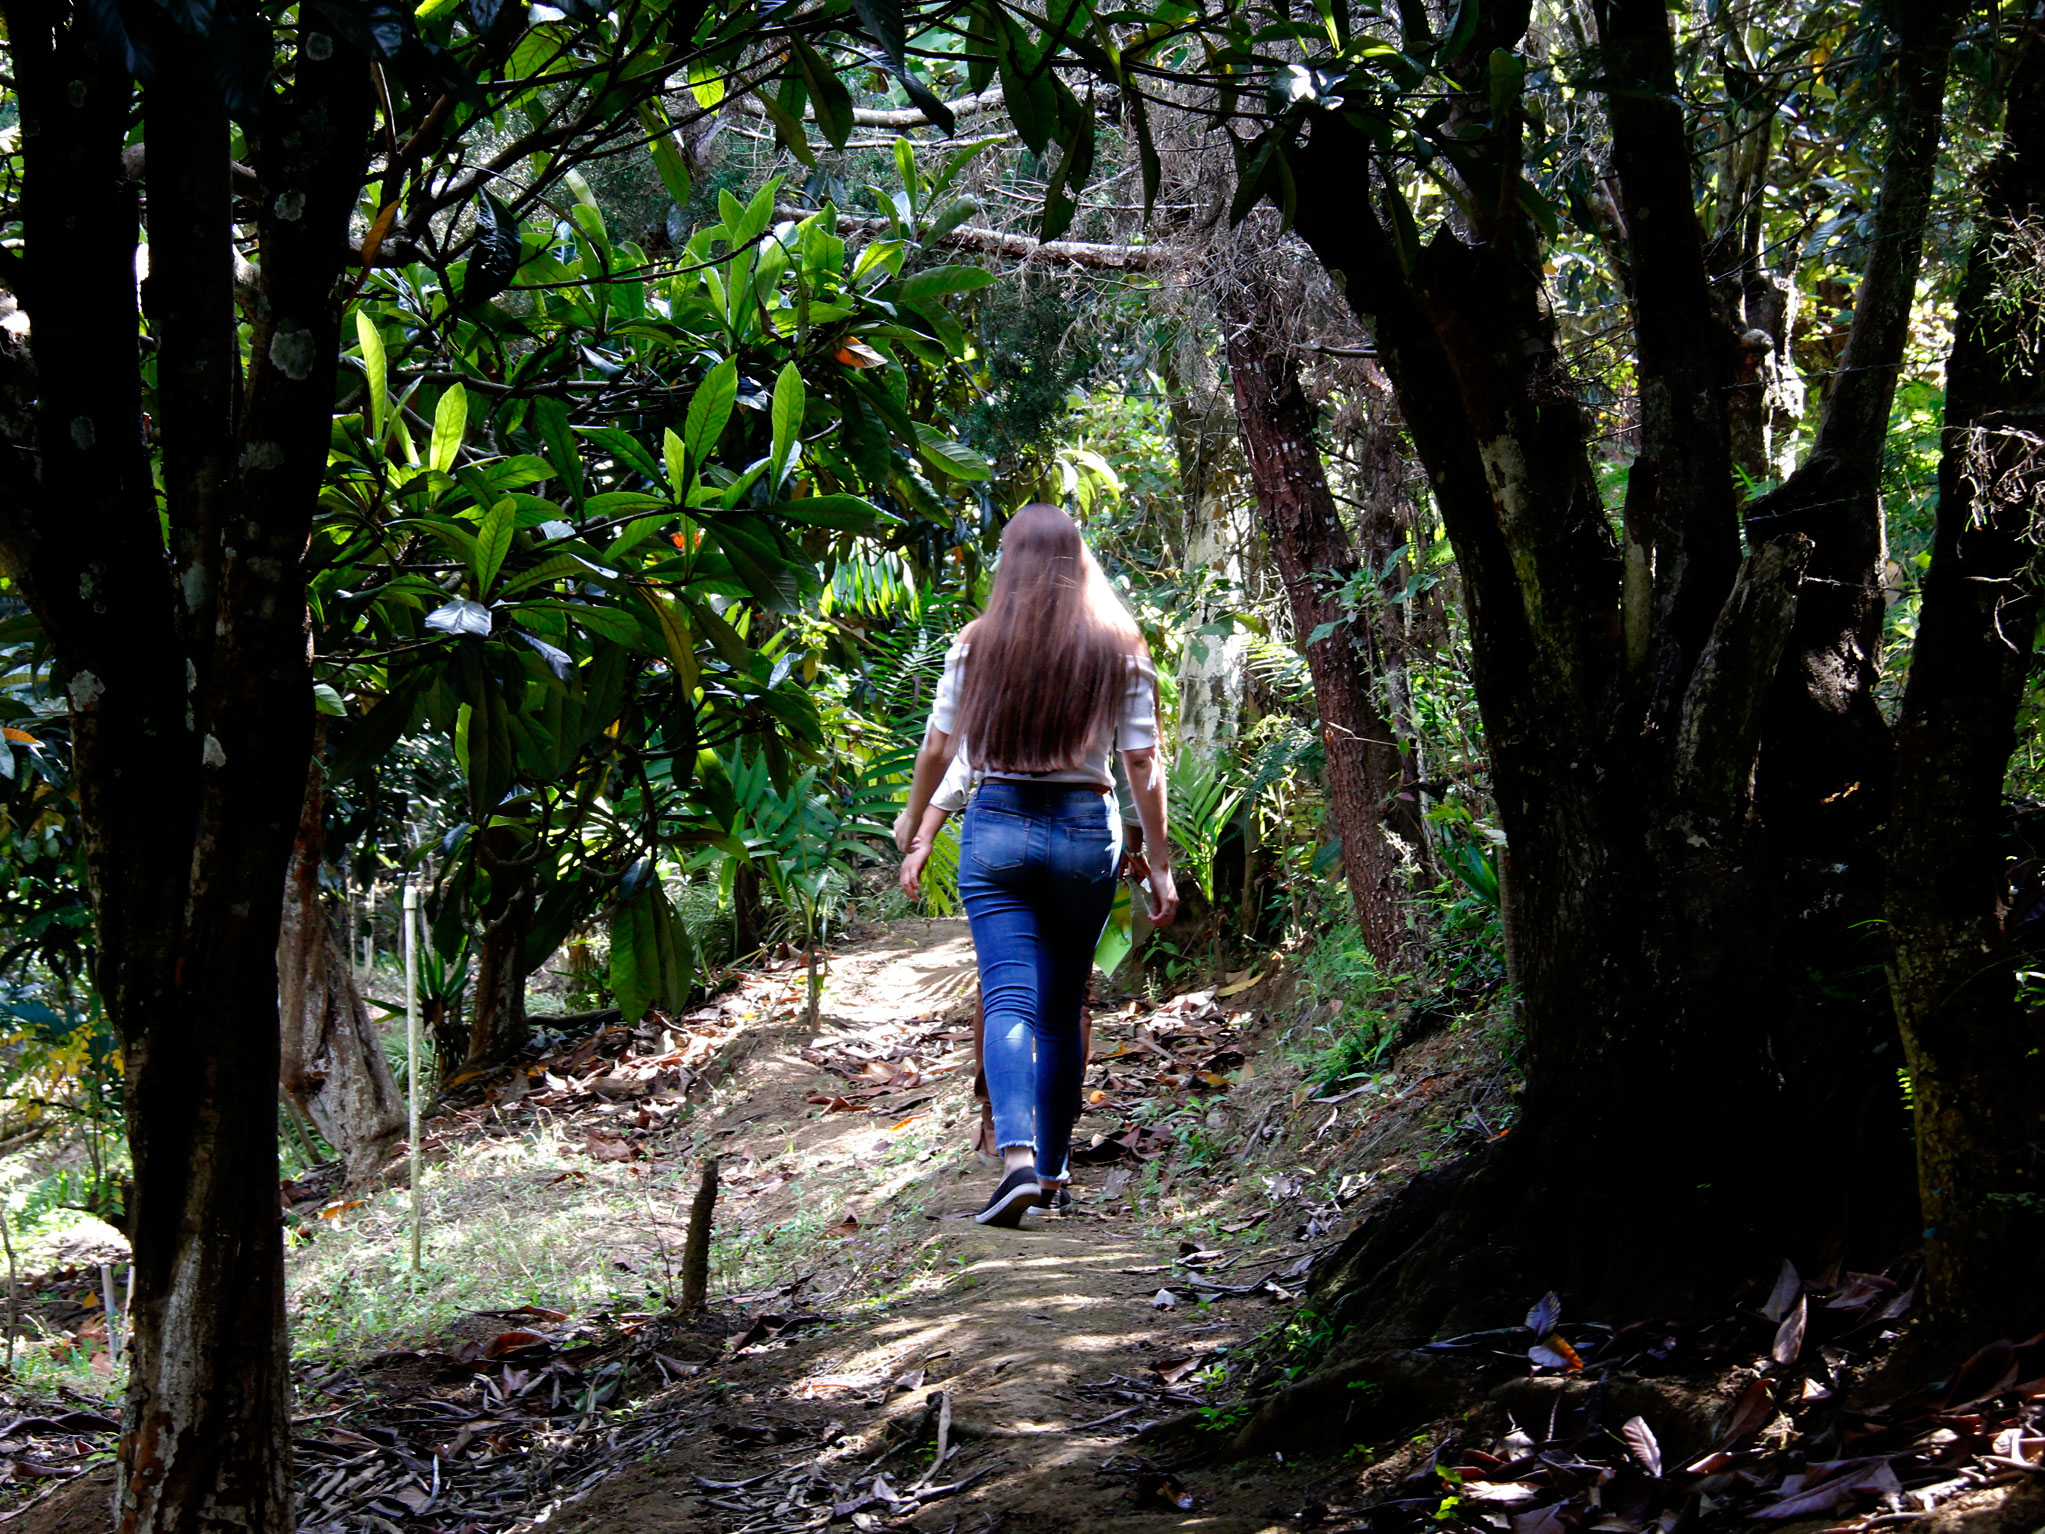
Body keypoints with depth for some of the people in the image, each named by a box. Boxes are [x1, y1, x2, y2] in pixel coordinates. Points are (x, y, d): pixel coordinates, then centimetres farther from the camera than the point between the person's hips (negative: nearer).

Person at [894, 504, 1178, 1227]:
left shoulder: (977, 643, 1)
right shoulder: (1120, 648, 2)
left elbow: (939, 746, 6)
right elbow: (1143, 764, 1)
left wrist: (913, 825, 23)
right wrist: (1160, 866, 7)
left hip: (998, 825, -1)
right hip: (1087, 830, 1)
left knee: (1009, 1000, -8)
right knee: (1061, 1010, 13)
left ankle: (1018, 1158, -28)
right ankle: (1052, 1169, 20)